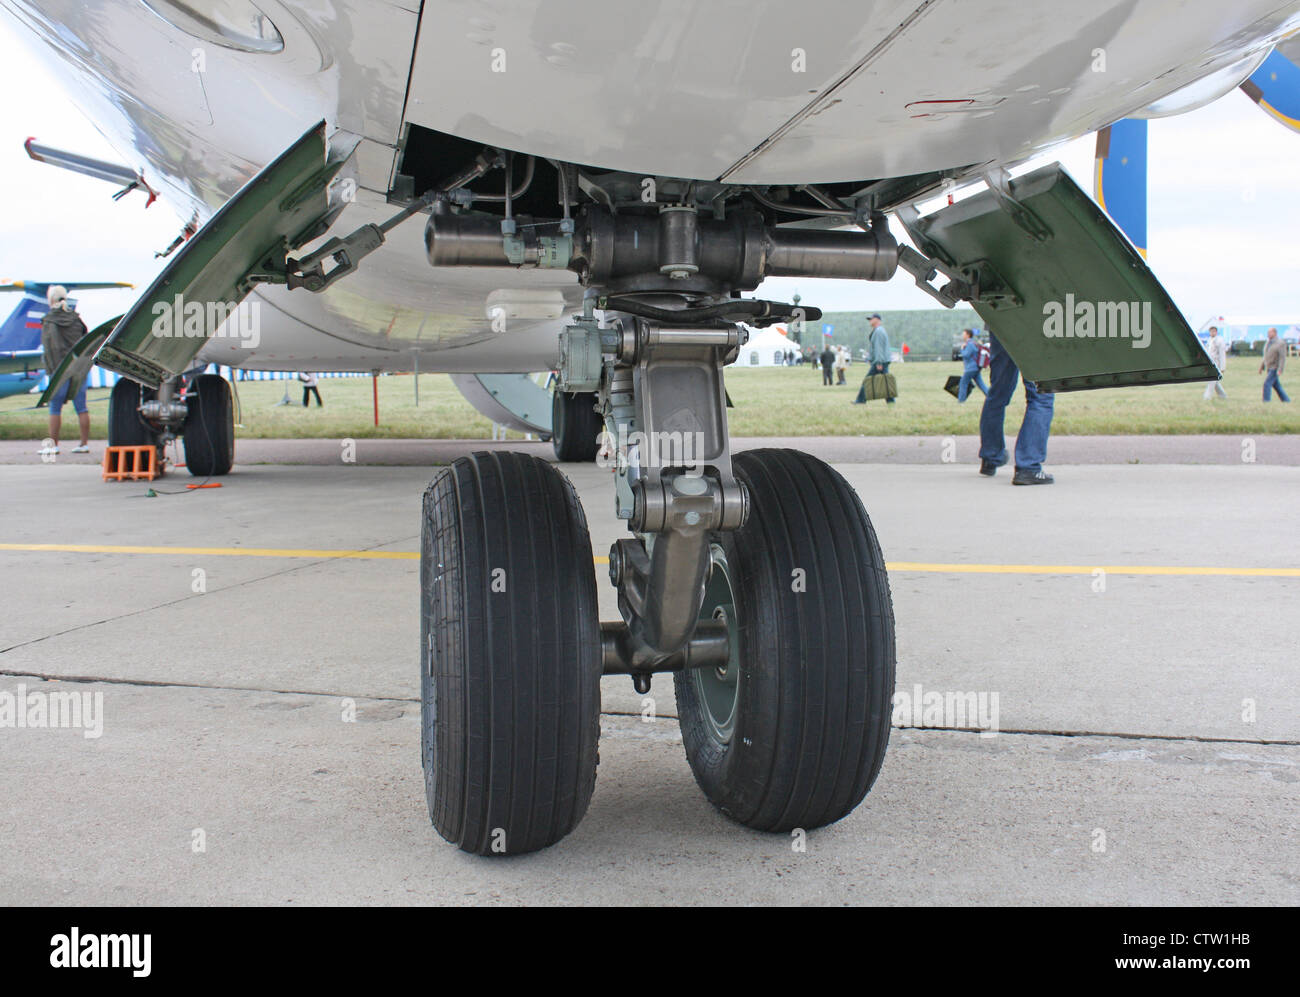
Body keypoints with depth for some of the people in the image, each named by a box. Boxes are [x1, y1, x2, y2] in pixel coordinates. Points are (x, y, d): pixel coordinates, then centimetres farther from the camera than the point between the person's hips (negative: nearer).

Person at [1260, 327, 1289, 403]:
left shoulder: (1280, 343, -15)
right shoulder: (1268, 342, 10)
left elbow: (1283, 358, -19)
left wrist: (1280, 370, -26)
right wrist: (1261, 367, 17)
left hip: (1275, 369, -8)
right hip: (1269, 368, 8)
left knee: (1267, 384, -16)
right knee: (1276, 385, 11)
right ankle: (1286, 400, 21)